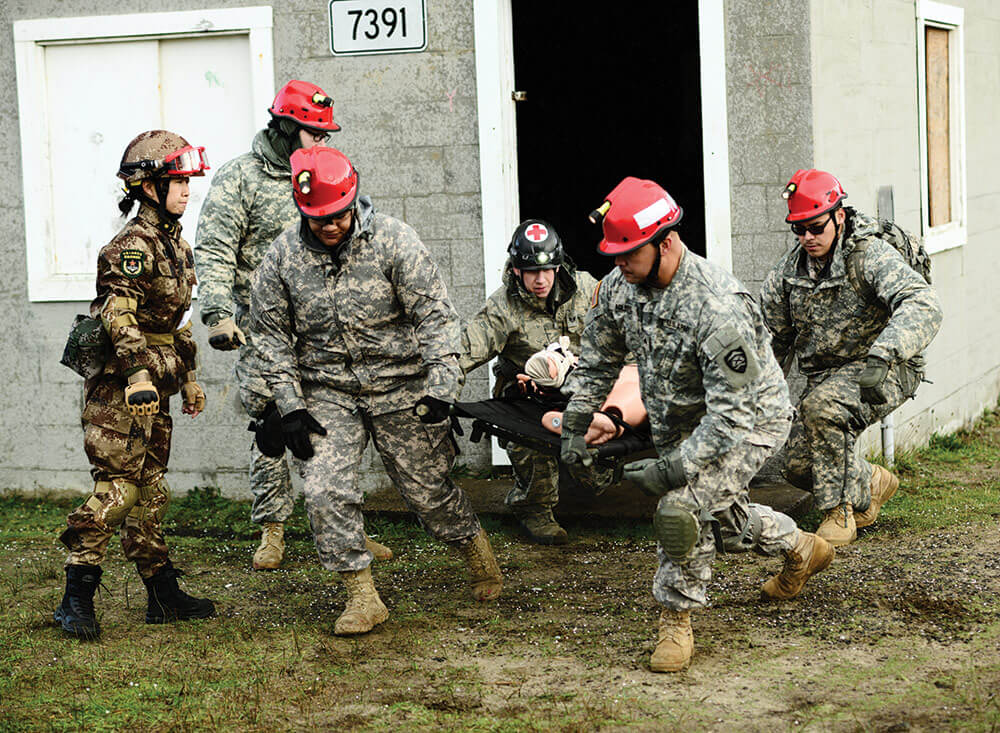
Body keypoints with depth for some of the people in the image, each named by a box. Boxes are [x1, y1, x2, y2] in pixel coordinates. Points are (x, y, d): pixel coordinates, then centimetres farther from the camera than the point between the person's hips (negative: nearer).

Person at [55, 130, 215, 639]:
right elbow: (119, 316, -24)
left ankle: (164, 597, 19)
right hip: (119, 389, -9)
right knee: (117, 488, -12)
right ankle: (76, 599, -8)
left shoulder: (175, 245, 16)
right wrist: (138, 373, -33)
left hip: (152, 392, 9)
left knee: (150, 491, 13)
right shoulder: (132, 246, -14)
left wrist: (188, 378, 27)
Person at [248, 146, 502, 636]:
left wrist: (440, 388, -19)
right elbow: (272, 336, 4)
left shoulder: (393, 241, -11)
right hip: (327, 396, 2)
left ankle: (478, 553, 35)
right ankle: (362, 598, 0)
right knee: (326, 492, -13)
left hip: (401, 390, -2)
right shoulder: (282, 258, -4)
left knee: (428, 490, 6)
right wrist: (290, 407, -3)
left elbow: (435, 315, -10)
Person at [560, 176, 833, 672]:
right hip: (680, 422, 8)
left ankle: (676, 621, -5)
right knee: (720, 520, 21)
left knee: (682, 508, -24)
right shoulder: (620, 287, -14)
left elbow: (731, 413, -34)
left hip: (749, 418, -8)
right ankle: (799, 548, 49)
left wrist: (674, 468, -35)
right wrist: (574, 427, 0)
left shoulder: (717, 309, -36)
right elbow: (596, 362, 4)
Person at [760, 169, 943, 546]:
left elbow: (923, 305, -37)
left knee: (822, 405, -35)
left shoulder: (870, 256, -20)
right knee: (800, 467, -5)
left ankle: (839, 511, -18)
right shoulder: (792, 267, 1)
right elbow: (767, 330, 14)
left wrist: (883, 353, -52)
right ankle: (871, 485, 26)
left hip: (883, 372, -7)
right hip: (825, 374, 7)